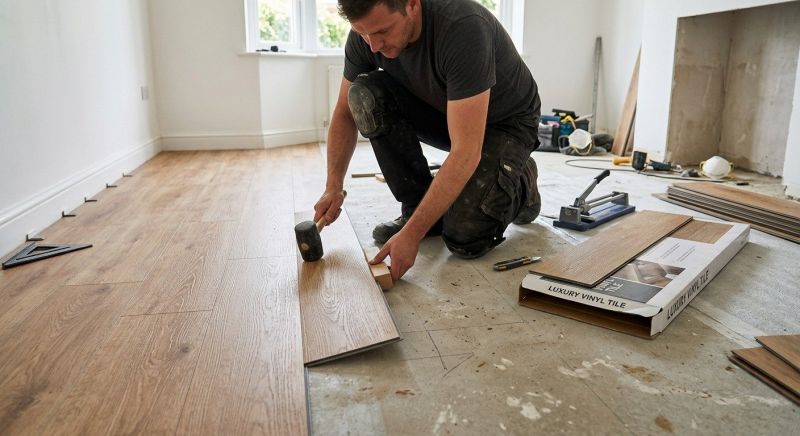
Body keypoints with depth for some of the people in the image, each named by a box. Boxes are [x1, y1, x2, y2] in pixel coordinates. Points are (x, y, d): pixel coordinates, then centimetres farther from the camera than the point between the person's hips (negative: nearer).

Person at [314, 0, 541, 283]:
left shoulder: (462, 27, -37)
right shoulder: (367, 30, -18)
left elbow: (465, 153, -39)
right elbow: (346, 112, -4)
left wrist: (411, 234, -40)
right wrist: (333, 187, -15)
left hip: (504, 122, -5)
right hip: (441, 111, 6)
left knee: (465, 239, -23)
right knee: (365, 96, -22)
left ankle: (520, 182, 10)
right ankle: (420, 210, -7)